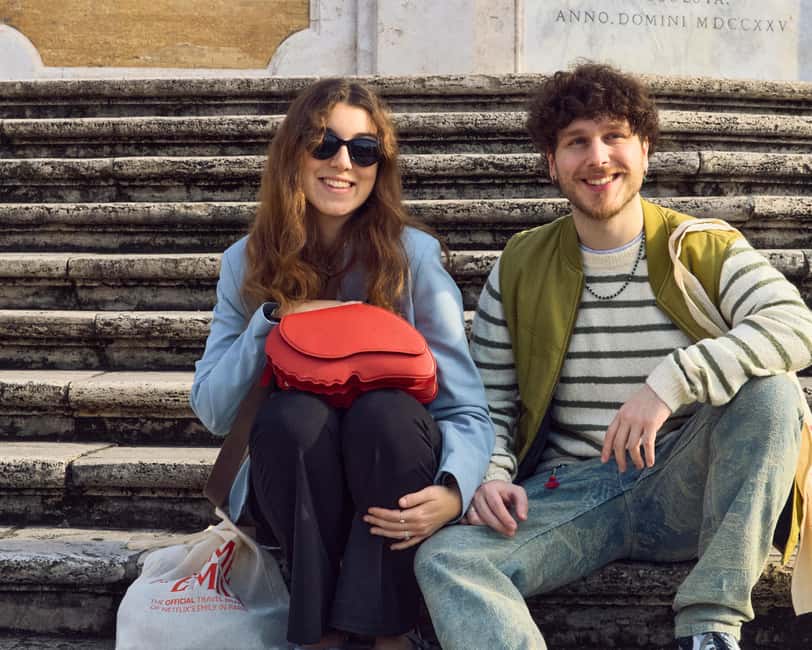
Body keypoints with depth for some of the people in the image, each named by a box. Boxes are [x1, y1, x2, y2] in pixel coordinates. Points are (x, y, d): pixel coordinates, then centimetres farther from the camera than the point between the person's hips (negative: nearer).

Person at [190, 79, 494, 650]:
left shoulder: (413, 254, -7)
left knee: (387, 409, -32)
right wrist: (272, 320, -18)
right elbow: (212, 410, -3)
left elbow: (468, 409, -12)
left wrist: (453, 490, -33)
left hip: (390, 488, -1)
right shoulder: (248, 263, 1)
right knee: (294, 415, -30)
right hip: (289, 493, 1)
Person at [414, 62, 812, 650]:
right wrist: (490, 477, -13)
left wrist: (672, 382, -31)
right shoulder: (520, 269, 7)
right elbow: (489, 407, 9)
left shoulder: (705, 249, 2)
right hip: (569, 492, 1)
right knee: (444, 558, -26)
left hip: (682, 490, 0)